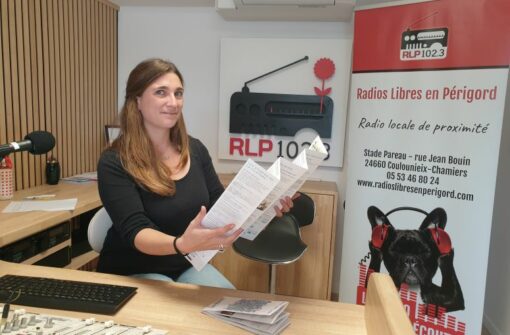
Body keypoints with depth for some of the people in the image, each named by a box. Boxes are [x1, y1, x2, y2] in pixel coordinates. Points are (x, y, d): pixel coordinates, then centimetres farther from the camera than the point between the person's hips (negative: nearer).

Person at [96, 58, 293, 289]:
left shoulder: (195, 149, -1)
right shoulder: (114, 163, -17)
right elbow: (135, 232, -26)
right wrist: (181, 245, -46)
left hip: (189, 266, 4)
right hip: (134, 272, -4)